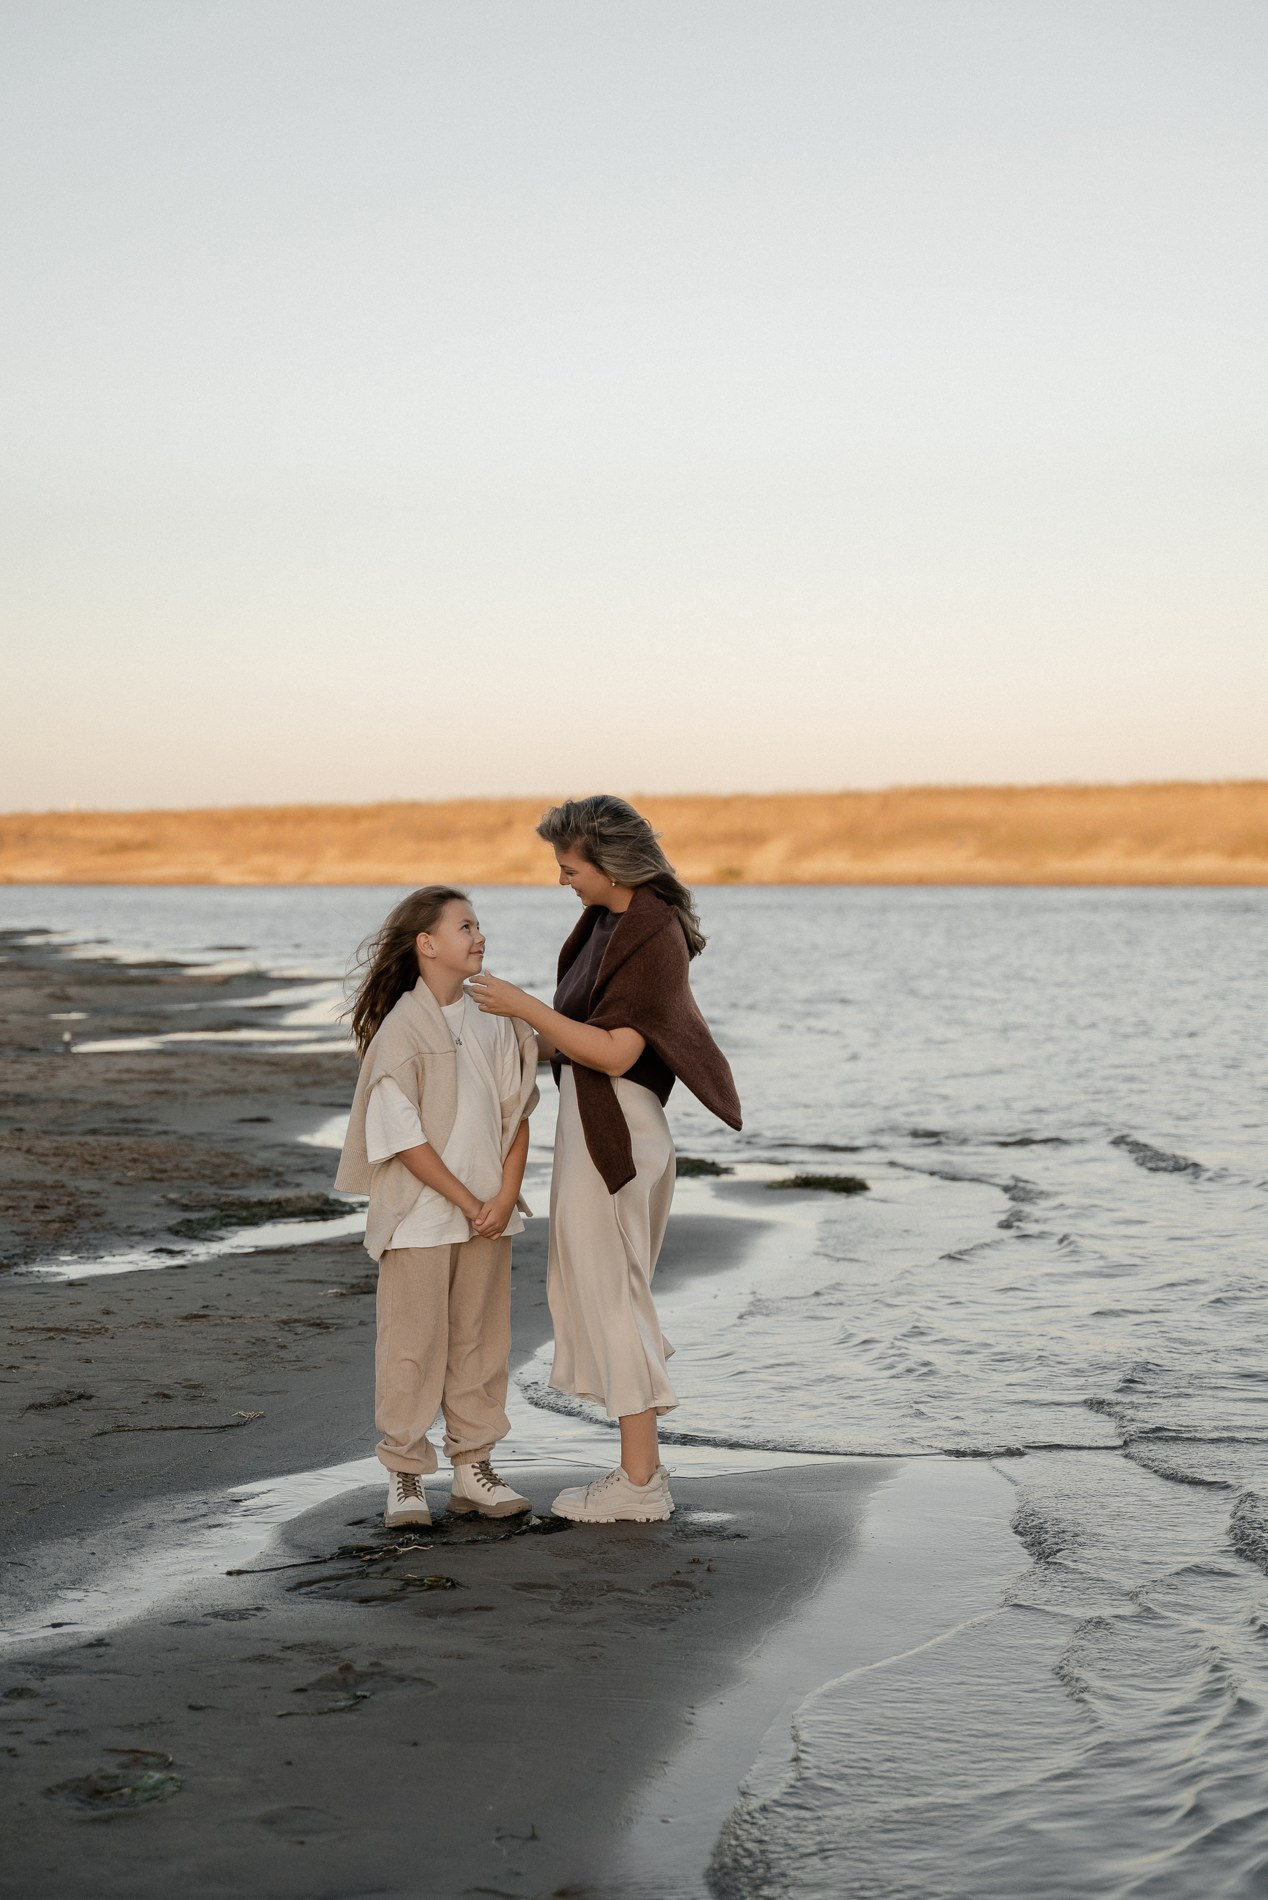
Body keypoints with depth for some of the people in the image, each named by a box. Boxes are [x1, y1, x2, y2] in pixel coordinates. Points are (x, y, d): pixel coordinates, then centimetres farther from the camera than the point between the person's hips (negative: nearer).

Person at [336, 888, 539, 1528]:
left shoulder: (492, 1021, 5)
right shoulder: (402, 1028, -12)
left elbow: (517, 1113, 6)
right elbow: (403, 1138, -14)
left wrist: (505, 1197, -6)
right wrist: (467, 1203, -12)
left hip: (487, 1214, 6)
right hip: (420, 1217, -5)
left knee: (480, 1342, 10)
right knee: (414, 1345, 1)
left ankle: (473, 1468, 20)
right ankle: (404, 1475, 11)